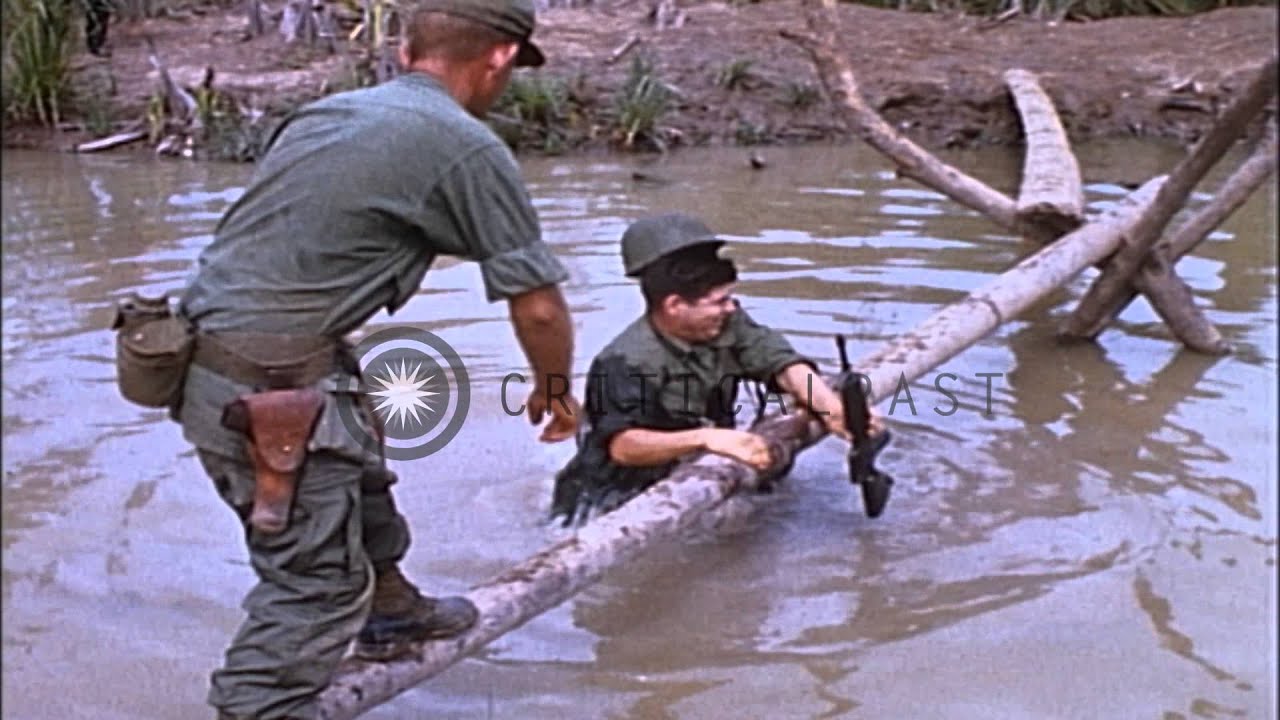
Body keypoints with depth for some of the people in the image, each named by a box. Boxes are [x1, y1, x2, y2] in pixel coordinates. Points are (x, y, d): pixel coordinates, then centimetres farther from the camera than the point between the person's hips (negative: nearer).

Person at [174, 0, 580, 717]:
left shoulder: (326, 111, 13)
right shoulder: (468, 149, -11)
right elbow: (538, 304, -7)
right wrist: (553, 392, 12)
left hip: (207, 354, 9)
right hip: (267, 390, -9)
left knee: (356, 474, 28)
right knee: (315, 582, 1)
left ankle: (389, 611, 49)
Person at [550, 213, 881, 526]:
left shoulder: (728, 323, -4)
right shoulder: (627, 361, -23)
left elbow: (782, 364, -13)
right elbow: (623, 446, -33)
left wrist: (833, 409, -32)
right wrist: (704, 438, -46)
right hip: (620, 503, -7)